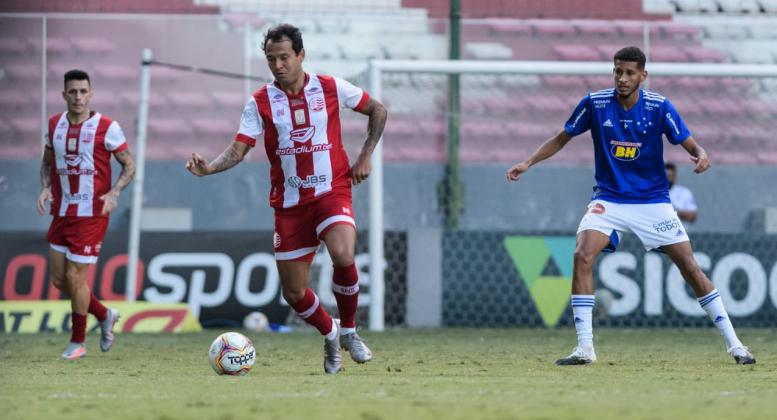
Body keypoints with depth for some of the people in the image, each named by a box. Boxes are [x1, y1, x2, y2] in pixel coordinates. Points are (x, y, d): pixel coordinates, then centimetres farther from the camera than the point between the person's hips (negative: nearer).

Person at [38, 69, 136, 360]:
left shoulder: (106, 128, -9)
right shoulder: (55, 125, 6)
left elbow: (129, 166, -3)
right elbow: (47, 161, 19)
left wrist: (114, 192, -19)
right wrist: (45, 188, 0)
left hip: (91, 215, -6)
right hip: (62, 213, 6)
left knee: (75, 277, -6)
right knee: (59, 279, 7)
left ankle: (77, 343, 10)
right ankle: (105, 316, 30)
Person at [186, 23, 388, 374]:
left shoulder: (331, 88, -1)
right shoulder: (260, 102, -1)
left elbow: (377, 110, 12)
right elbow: (238, 150, -7)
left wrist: (365, 157, 3)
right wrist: (210, 168, -27)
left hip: (332, 191, -2)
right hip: (289, 203, 2)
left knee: (343, 257, -30)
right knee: (294, 293, 2)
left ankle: (348, 332, -6)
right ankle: (330, 335, 33)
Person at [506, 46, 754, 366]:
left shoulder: (659, 107, -9)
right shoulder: (594, 104, -7)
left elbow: (691, 145, -7)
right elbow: (561, 139, 6)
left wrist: (701, 156, -30)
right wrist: (527, 163, -3)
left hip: (653, 201, -1)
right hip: (608, 199, 1)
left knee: (689, 265, -5)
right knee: (583, 255, -23)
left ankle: (734, 344, 5)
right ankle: (584, 348, -18)